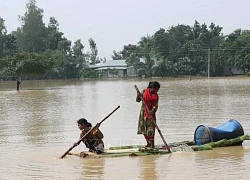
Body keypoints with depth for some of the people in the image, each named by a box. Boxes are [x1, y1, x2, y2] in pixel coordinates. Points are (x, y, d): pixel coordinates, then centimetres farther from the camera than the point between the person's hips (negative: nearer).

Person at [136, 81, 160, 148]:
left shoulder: (156, 96, -2)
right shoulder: (144, 92, -2)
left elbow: (156, 105, -10)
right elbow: (138, 100, 2)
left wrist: (153, 111, -30)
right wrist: (138, 95, -18)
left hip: (151, 113, -1)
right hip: (143, 112, 1)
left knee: (151, 129, -8)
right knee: (143, 128, 7)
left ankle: (152, 144, -1)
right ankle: (148, 143, 22)